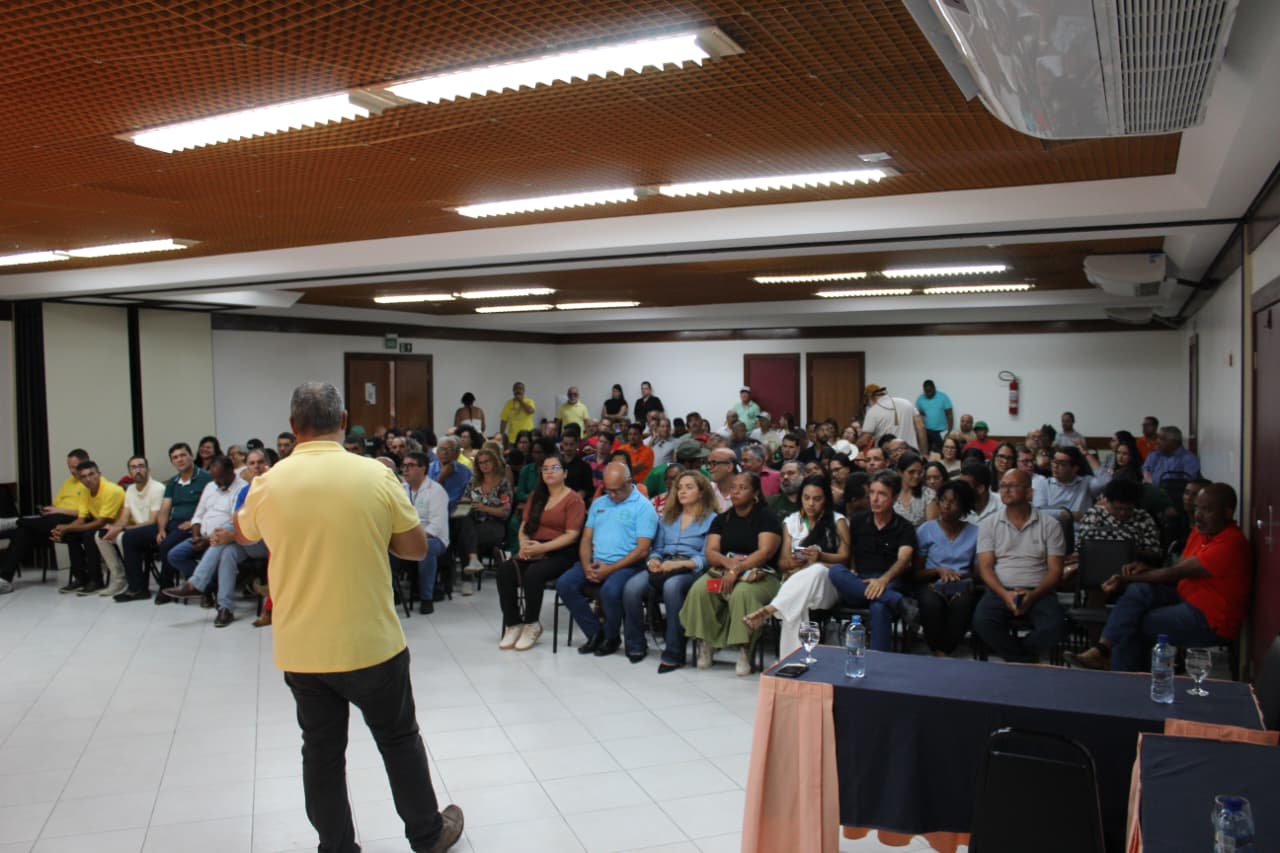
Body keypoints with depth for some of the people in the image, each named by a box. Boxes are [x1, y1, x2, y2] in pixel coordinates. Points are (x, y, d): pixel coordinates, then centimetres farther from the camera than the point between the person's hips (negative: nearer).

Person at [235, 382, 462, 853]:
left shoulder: (268, 484, -5)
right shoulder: (376, 475, -12)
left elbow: (241, 535, 16)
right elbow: (417, 548, -3)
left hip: (301, 650, 2)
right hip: (371, 644, -1)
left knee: (322, 752, 15)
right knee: (400, 741, 16)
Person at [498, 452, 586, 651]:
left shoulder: (574, 499, -1)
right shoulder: (536, 496, 20)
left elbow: (571, 535, -10)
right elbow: (524, 526, 16)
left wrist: (543, 547, -20)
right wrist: (524, 545, -6)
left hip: (561, 553, -5)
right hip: (534, 551, 6)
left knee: (533, 574, -34)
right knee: (504, 570, -23)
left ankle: (532, 624, -13)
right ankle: (512, 624, -15)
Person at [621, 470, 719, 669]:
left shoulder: (711, 519, 7)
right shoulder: (667, 517, 26)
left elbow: (706, 558, -2)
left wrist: (679, 564, -16)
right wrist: (654, 560, 1)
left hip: (691, 570, -5)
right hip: (662, 568, 5)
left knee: (671, 586, -39)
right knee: (631, 587, -26)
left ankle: (674, 653, -32)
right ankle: (635, 646, -10)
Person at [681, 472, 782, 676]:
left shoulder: (766, 517, 2)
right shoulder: (722, 519, 16)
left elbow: (765, 552, -11)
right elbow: (710, 552, 5)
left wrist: (737, 569, -21)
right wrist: (728, 562, -17)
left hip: (759, 574, -4)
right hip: (723, 571, 4)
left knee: (742, 593, -37)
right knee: (699, 589, -27)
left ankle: (745, 649, -24)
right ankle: (706, 643, -13)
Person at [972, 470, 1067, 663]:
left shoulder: (1049, 524, 7)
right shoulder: (989, 524, 9)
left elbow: (1055, 570, 3)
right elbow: (985, 567, 2)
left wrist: (1033, 595, -15)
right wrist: (1004, 594, -16)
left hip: (1038, 592, 0)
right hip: (1000, 590, 0)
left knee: (1054, 626, -31)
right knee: (982, 621, -31)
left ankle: (1012, 652, -3)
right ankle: (1027, 661, -7)